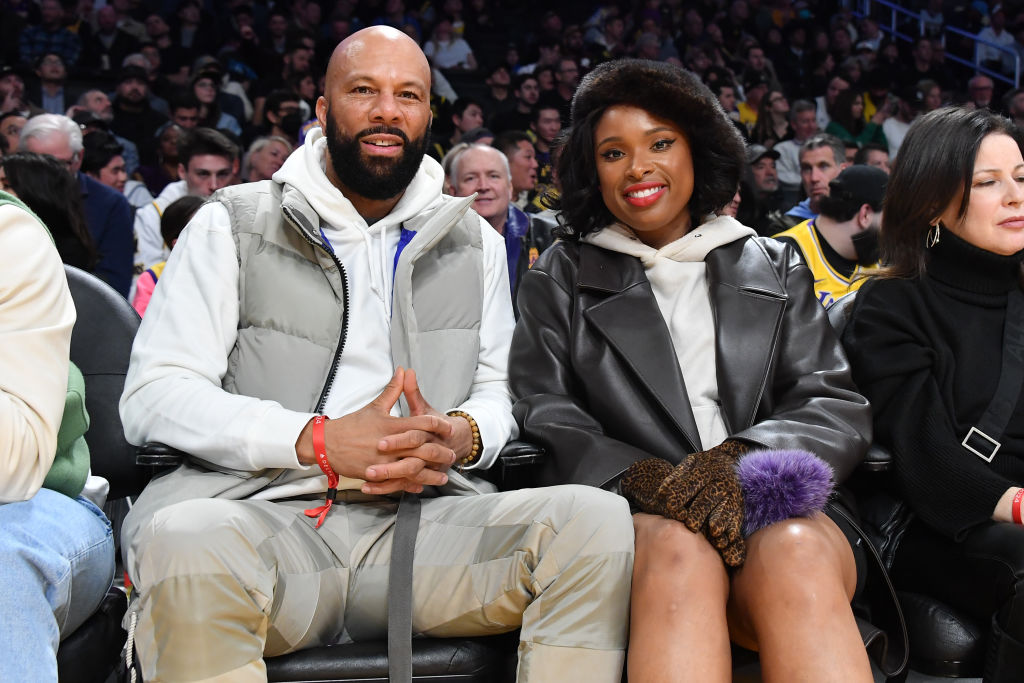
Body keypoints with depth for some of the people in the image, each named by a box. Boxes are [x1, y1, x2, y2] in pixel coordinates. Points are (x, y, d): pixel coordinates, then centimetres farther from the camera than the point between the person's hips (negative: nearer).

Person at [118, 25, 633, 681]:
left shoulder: (474, 241, 20)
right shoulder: (233, 224, 9)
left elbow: (497, 388, 20)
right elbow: (152, 395, 1)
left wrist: (462, 435, -7)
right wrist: (319, 441, -13)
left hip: (424, 517, 3)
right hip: (264, 510, -2)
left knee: (598, 521, -24)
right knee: (187, 540, -38)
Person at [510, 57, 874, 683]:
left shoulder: (776, 268, 21)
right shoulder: (560, 278, 19)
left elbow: (840, 409, 9)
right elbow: (544, 424, 6)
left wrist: (738, 460, -13)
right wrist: (643, 479, -14)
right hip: (627, 517, -1)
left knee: (797, 553, -35)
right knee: (678, 552, -36)